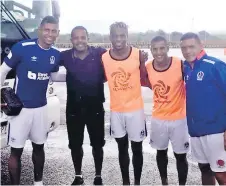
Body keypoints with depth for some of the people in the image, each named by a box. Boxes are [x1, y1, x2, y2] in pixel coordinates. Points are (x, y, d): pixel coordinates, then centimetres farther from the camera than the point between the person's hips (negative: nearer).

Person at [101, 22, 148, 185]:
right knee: (122, 147, 16)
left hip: (135, 109, -2)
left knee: (137, 148, 11)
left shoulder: (138, 55, -10)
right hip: (116, 110, 2)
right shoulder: (104, 58, -5)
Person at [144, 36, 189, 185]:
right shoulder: (147, 68, -7)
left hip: (178, 118, -3)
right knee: (161, 151, 18)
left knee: (180, 155, 7)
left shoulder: (181, 65, -17)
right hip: (158, 118, 3)